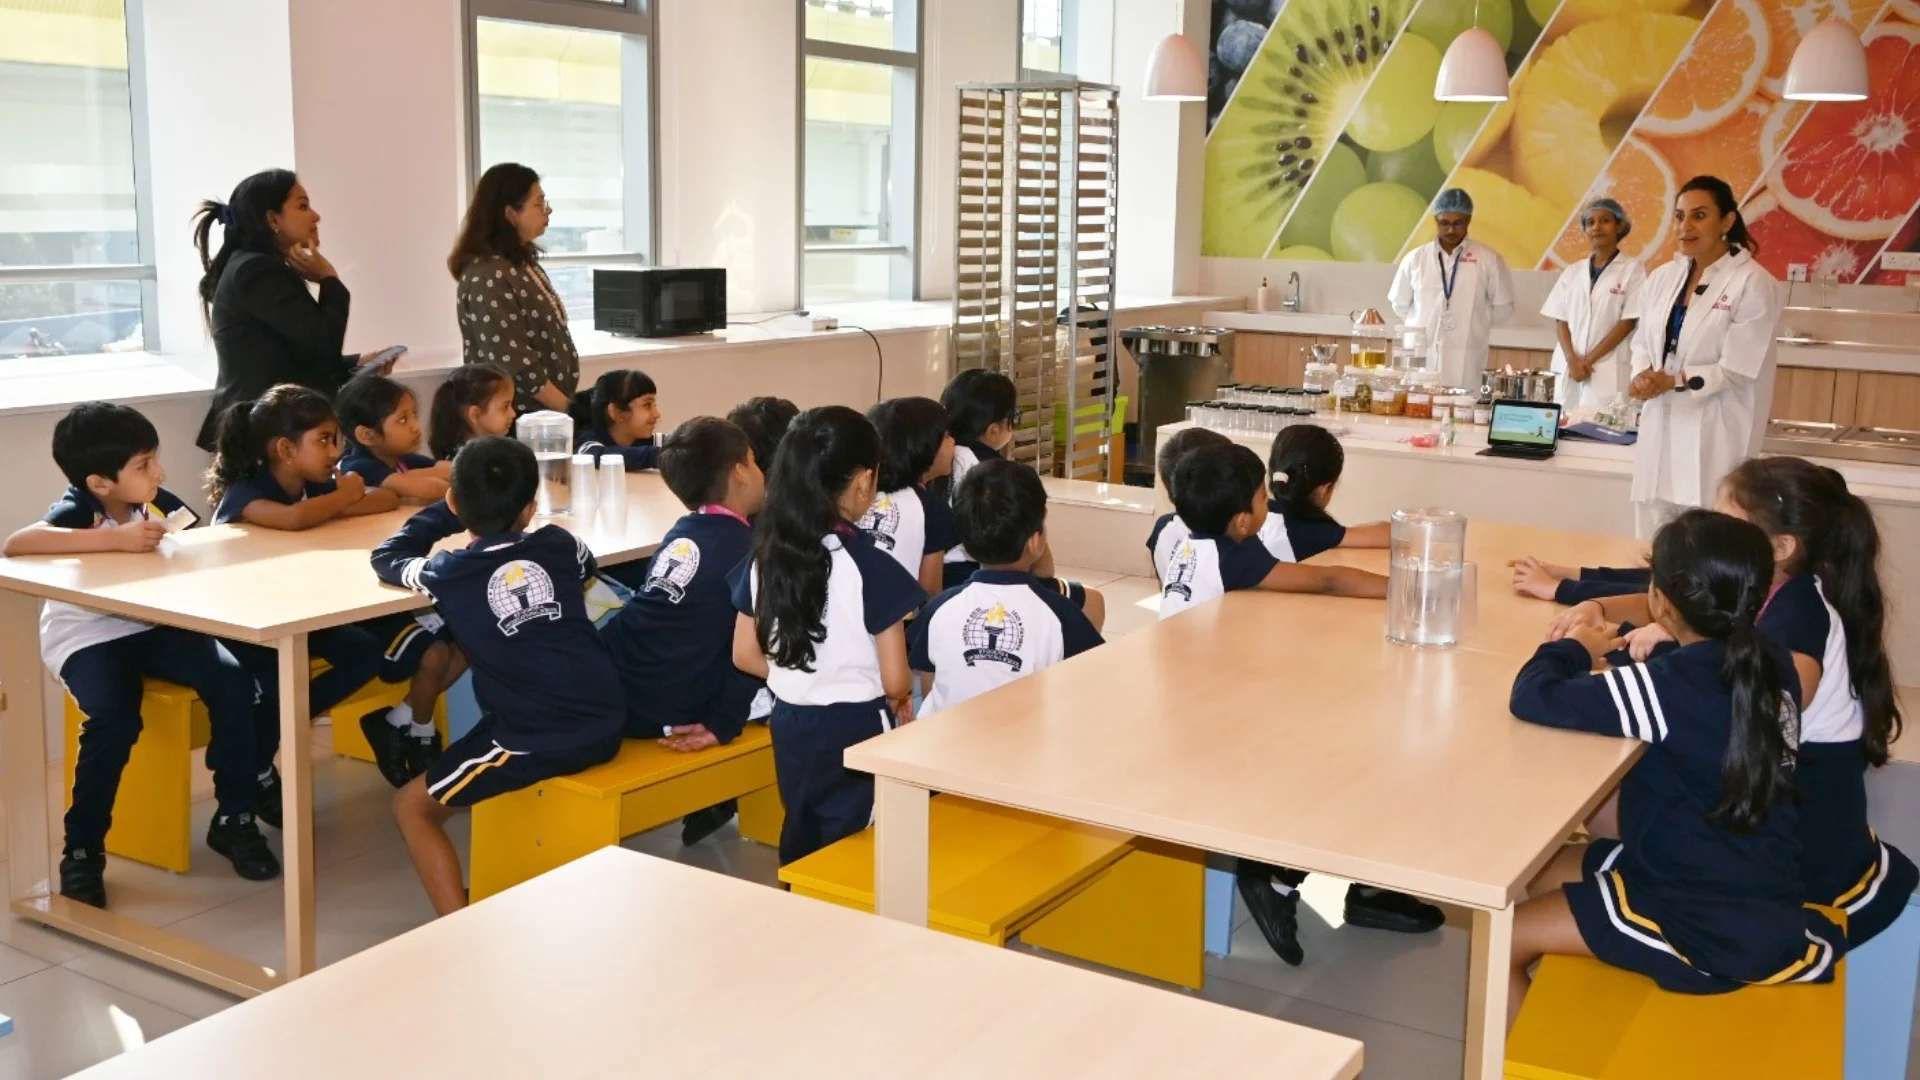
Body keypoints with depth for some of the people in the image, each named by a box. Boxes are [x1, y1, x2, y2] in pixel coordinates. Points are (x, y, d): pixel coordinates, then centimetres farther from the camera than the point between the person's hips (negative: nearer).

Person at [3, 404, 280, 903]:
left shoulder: (160, 503, -4)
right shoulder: (76, 511, -19)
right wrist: (116, 539, -40)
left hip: (154, 625, 5)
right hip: (87, 636, -5)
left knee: (233, 682, -19)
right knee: (114, 720, -31)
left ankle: (234, 818, -2)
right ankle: (82, 850, -8)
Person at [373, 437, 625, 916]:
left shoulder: (448, 573, 1)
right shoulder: (559, 544, 8)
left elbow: (385, 558, 21)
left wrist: (442, 517, 32)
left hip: (534, 741, -5)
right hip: (606, 727, 5)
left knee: (412, 807, 15)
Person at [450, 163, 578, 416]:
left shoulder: (522, 262, 10)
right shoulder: (488, 277, -19)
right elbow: (516, 364, -22)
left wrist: (566, 404, 11)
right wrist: (569, 410, -18)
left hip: (547, 412, 8)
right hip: (519, 416, -8)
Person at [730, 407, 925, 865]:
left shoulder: (766, 557, -2)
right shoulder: (871, 566, -19)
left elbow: (745, 656, 6)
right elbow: (895, 680, -16)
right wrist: (900, 701, 6)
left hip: (790, 725, 6)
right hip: (856, 730, -5)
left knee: (800, 846, 22)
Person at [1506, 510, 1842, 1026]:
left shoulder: (1668, 688, -24)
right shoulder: (1773, 665, -1)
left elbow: (1533, 698, -26)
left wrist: (1574, 649, -6)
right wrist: (1668, 648, 4)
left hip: (1710, 927, -9)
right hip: (1762, 894, 9)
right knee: (1536, 873, 21)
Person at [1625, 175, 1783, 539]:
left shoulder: (1753, 284, -8)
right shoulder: (1662, 278, 11)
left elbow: (1739, 370, -12)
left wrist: (1672, 381, -17)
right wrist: (1643, 376, -7)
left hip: (1713, 435, -6)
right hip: (1660, 427, 6)